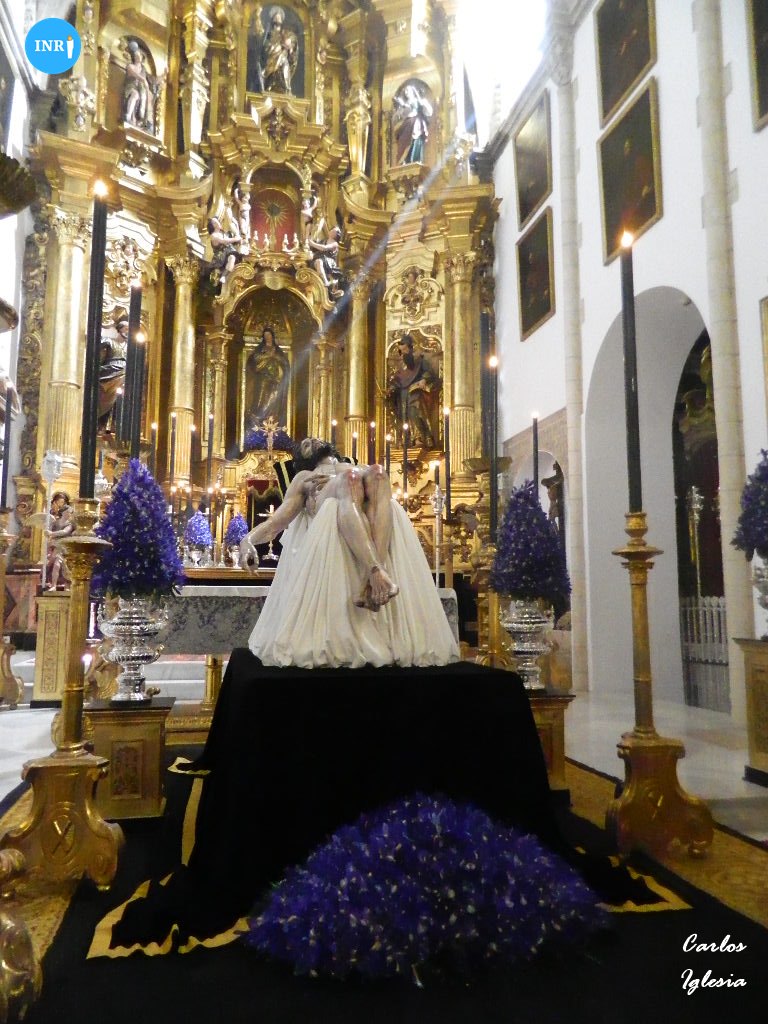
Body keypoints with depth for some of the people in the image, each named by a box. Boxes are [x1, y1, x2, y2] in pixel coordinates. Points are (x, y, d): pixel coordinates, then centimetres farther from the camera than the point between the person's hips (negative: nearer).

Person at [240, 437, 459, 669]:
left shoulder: (364, 471, 40)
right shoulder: (304, 477, 36)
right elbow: (279, 520, 20)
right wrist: (248, 540, -2)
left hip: (373, 513, 2)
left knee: (377, 472, -28)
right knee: (350, 478, -30)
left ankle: (370, 585, -47)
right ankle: (376, 572, -51)